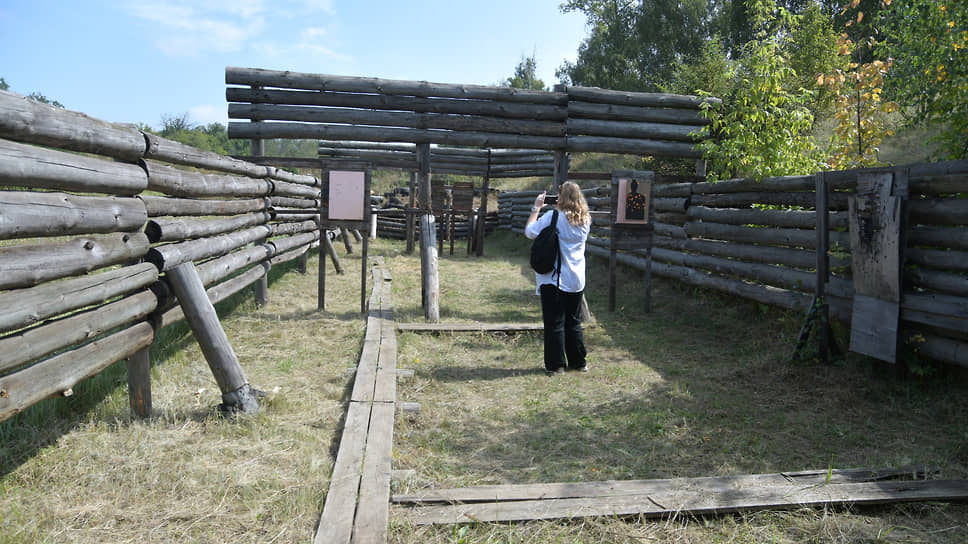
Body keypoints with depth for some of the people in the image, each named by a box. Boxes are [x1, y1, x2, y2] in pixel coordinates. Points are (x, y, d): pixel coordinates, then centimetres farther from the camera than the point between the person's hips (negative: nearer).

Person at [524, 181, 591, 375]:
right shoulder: (585, 221, 3)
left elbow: (529, 231, -6)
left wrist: (536, 208, 5)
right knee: (574, 323, 16)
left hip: (554, 279, -5)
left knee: (554, 323, 2)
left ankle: (556, 364, 7)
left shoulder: (553, 217, -14)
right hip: (576, 280, 5)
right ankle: (578, 362, 23)